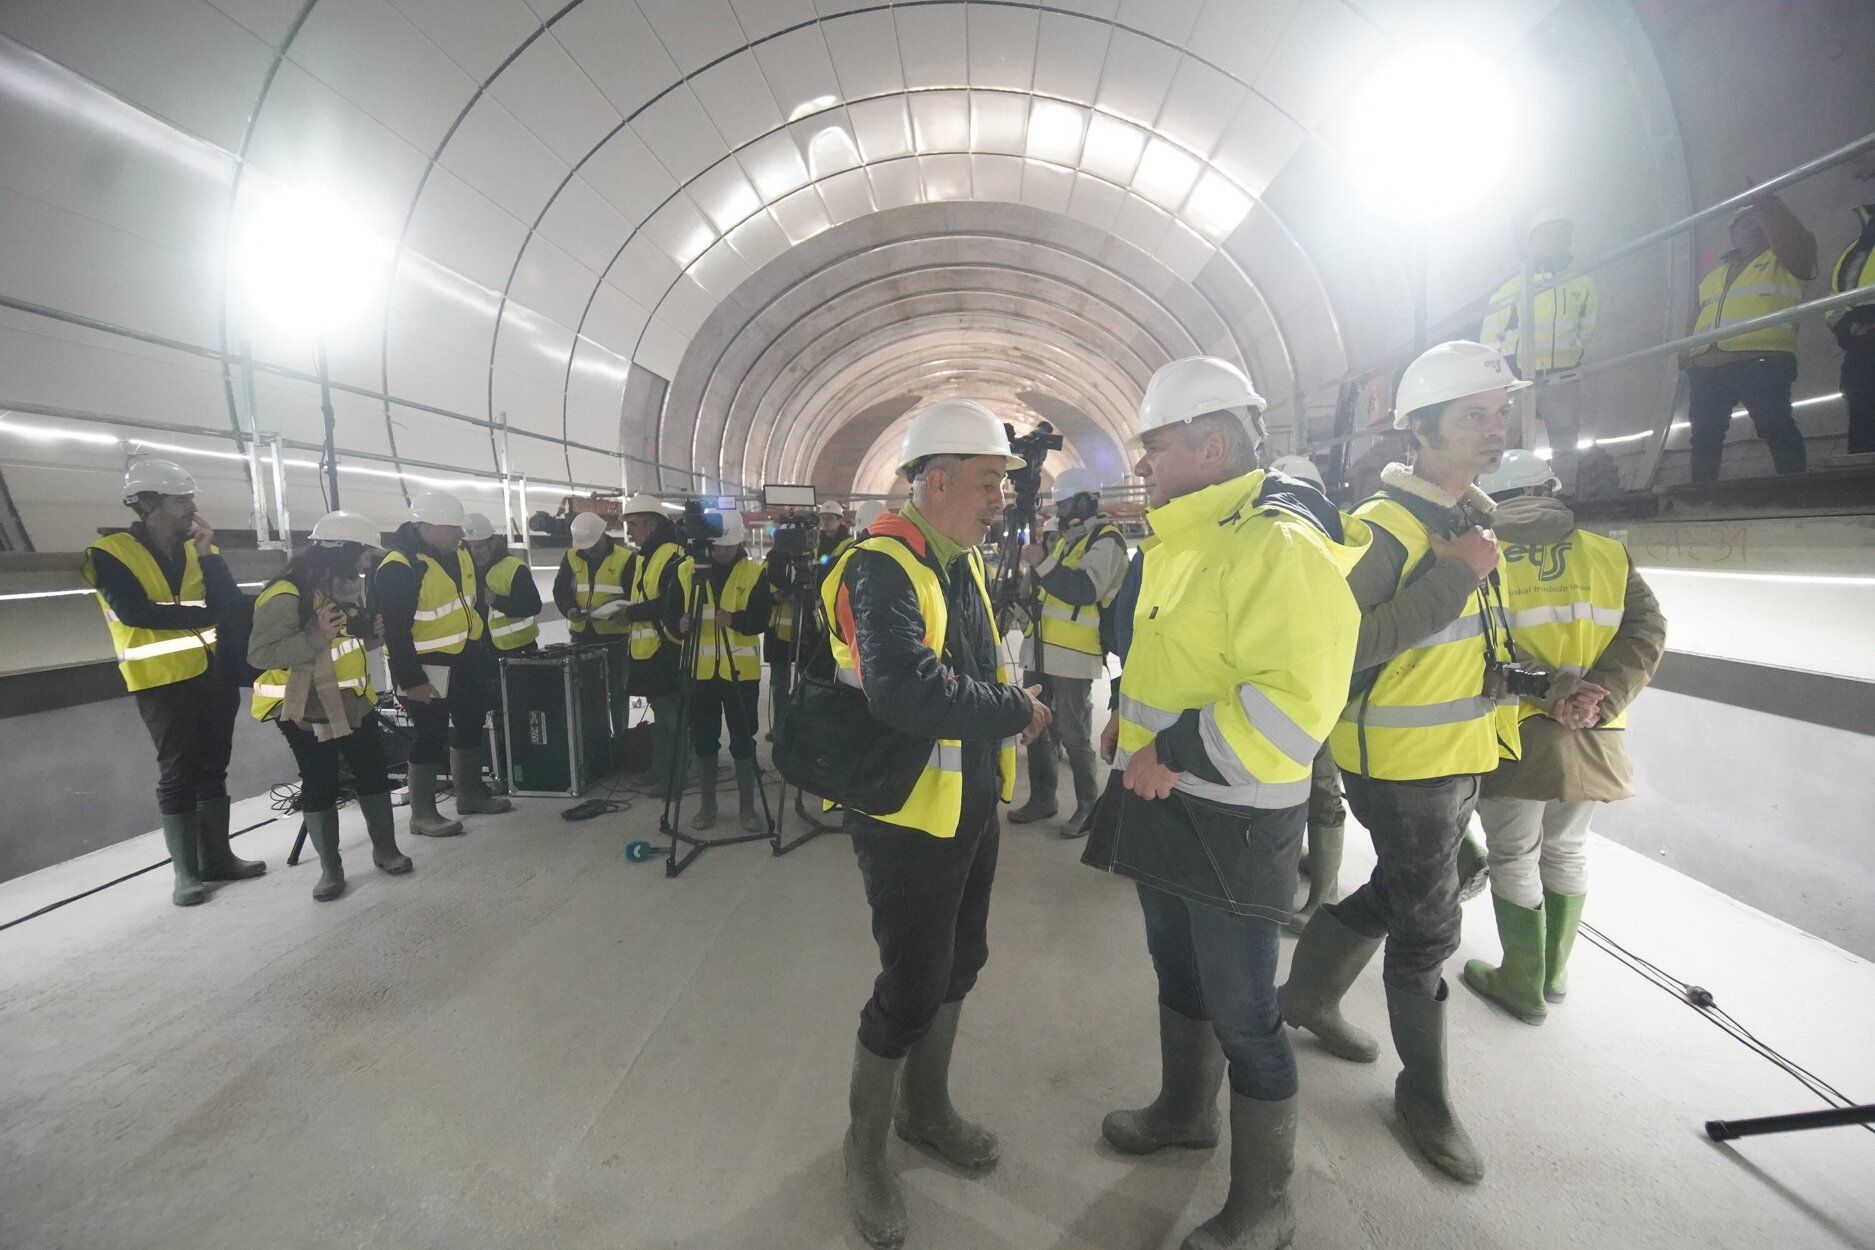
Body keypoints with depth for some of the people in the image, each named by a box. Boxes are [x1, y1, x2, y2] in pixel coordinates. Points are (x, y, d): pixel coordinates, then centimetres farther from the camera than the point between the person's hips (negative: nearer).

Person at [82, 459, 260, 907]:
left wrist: (207, 555, -13)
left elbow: (232, 606, -6)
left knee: (213, 766, 11)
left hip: (215, 672, 5)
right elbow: (136, 613, -22)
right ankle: (185, 870, 12)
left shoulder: (200, 549, 7)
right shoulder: (111, 553, -8)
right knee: (178, 774, 1)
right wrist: (206, 613, -16)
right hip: (163, 680, -5)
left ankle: (217, 856, 22)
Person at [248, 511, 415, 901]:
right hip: (305, 711, -7)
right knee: (319, 785, 3)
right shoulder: (287, 595, -20)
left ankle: (385, 847, 25)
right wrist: (316, 637, -34)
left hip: (355, 703, 7)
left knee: (373, 773, 10)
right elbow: (259, 653, -24)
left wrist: (374, 633, -1)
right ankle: (330, 868, 16)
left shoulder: (348, 587, 7)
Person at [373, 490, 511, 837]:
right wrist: (410, 680, -22)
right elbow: (395, 630, -22)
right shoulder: (398, 568, -21)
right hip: (424, 666, -9)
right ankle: (423, 814, 12)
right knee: (431, 735, -2)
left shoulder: (456, 553, 5)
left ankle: (471, 794, 33)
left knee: (471, 723, 17)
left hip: (462, 659, 9)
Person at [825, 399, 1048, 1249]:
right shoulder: (882, 570, -22)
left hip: (971, 806, 9)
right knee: (912, 987, 3)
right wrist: (1019, 710, -23)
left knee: (957, 965, 21)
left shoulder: (963, 563, 7)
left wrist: (1002, 701, -5)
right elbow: (907, 693, -37)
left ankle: (926, 1110, 45)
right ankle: (865, 1146, 30)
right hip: (908, 817, -9)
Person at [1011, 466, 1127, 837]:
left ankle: (1088, 804, 13)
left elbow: (1086, 589, -24)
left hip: (1073, 654, -9)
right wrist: (1035, 565, 9)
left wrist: (1043, 563, -21)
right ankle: (1042, 797, 25)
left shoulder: (1105, 540, -8)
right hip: (1041, 649, 9)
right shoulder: (1066, 538, 20)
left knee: (1074, 734, -2)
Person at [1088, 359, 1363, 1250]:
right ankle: (1184, 1110, 50)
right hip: (1163, 805, 9)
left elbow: (1293, 705, -30)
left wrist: (1175, 755, -24)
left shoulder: (1279, 545, -22)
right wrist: (1131, 721, 11)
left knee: (1241, 1015, 7)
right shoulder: (1185, 541, 10)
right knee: (1179, 974, 26)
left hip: (1229, 821, -9)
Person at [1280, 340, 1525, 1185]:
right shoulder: (1384, 527, -19)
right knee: (1428, 928, 5)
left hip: (1458, 757, 9)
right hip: (1400, 764, -9)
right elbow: (1344, 648, -29)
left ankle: (1307, 995, 44)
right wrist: (1452, 579, -29)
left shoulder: (1470, 518, 9)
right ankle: (1424, 1091, 27)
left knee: (1394, 894, 22)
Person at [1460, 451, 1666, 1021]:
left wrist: (1553, 691, -17)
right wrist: (1599, 701, -13)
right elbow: (1646, 632, -4)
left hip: (1514, 738, -4)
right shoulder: (1608, 555, 5)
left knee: (1514, 858, 10)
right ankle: (1555, 973, 35)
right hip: (1591, 741, 4)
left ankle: (1523, 985, 22)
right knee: (1566, 849, 20)